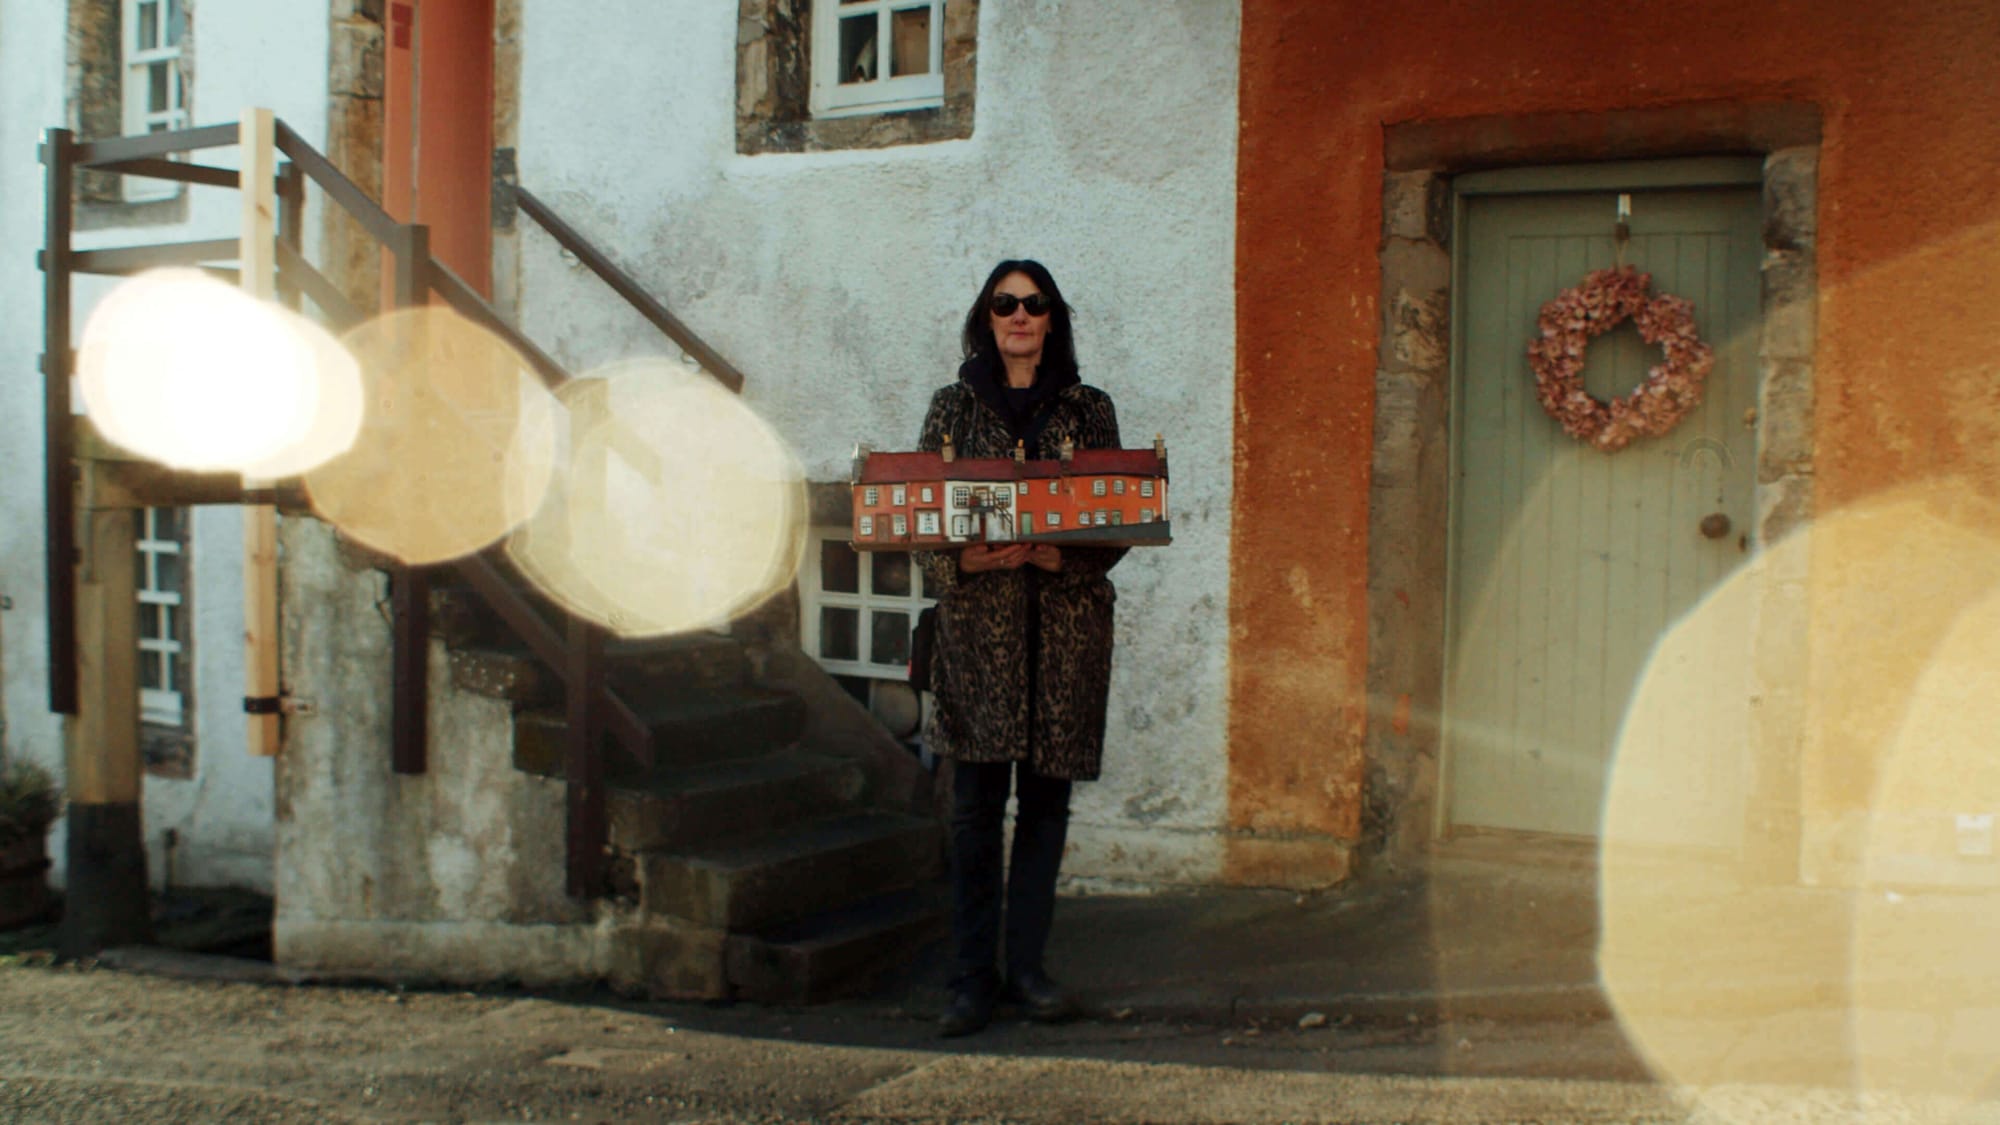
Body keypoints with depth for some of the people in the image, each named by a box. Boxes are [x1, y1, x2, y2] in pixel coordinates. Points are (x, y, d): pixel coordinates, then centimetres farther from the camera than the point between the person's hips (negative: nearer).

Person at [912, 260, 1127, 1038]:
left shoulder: (1088, 411, 9)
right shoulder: (954, 406, 9)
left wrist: (1061, 555, -13)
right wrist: (964, 558, -15)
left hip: (1067, 623, 1)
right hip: (978, 621, -1)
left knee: (1046, 799, 5)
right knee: (976, 805, -2)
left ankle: (1025, 965, 16)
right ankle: (972, 978, 6)